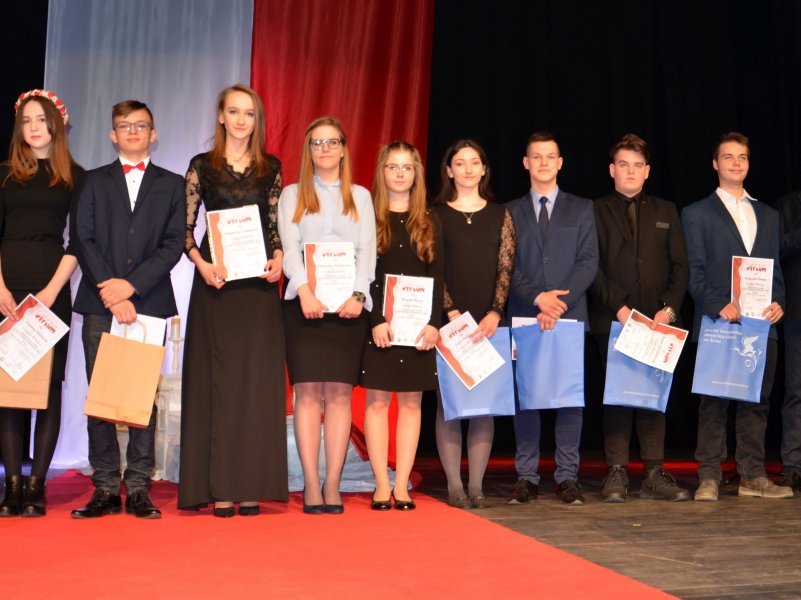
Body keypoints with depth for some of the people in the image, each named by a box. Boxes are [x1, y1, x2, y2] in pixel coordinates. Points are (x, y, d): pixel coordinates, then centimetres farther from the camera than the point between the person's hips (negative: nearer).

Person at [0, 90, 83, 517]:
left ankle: (36, 486, -1)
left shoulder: (74, 177, 8)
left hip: (52, 288, -1)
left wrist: (52, 290, -11)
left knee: (50, 383, -3)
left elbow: (76, 241, 1)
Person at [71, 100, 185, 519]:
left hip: (149, 302, -1)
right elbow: (84, 240, 4)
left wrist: (131, 285, -11)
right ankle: (105, 489, 6)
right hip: (100, 304, 1)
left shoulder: (171, 185, 12)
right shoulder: (95, 181, 15)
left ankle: (138, 488, 3)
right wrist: (111, 292, -10)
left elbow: (173, 244, 1)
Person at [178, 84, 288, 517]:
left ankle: (251, 485, 5)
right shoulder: (201, 166, 6)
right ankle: (219, 487, 2)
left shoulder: (271, 168, 11)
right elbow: (185, 227, 4)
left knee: (257, 380, 0)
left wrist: (278, 258, -6)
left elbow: (276, 226, 13)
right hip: (215, 283, -1)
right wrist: (201, 264, -11)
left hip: (259, 285, 2)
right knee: (218, 379, -2)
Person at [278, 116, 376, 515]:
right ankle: (311, 485, -3)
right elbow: (289, 246, 1)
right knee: (308, 391, -6)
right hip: (304, 302, -1)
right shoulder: (292, 194, 14)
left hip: (348, 304, 1)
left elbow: (367, 250, 7)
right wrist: (305, 290, -16)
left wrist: (358, 295, -10)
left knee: (339, 392, -3)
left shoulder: (360, 196, 16)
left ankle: (332, 485, 0)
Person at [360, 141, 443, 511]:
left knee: (411, 401, 3)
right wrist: (376, 321, -14)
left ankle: (402, 485, 8)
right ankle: (381, 485, 5)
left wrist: (434, 323, -6)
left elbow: (437, 277, 5)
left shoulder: (429, 222, 10)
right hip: (379, 322, -2)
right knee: (377, 399, -1)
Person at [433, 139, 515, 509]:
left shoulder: (500, 215, 11)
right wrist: (451, 312, -12)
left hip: (489, 322, 2)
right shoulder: (435, 214, 5)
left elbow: (506, 269, 4)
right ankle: (454, 485, 3)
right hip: (447, 321, -2)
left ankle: (476, 485, 7)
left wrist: (494, 314, -8)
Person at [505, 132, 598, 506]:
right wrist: (537, 298, -13)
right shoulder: (511, 213, 12)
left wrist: (560, 300, -12)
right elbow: (508, 267, 3)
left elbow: (588, 262, 1)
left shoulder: (581, 210, 11)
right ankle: (526, 477, 7)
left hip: (570, 316, 0)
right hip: (524, 318, 0)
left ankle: (567, 477, 6)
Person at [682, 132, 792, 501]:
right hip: (717, 323, -4)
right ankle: (709, 478, 1)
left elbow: (775, 267, 16)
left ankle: (753, 476, 12)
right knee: (714, 404, -3)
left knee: (756, 401, 6)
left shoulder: (767, 215, 19)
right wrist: (719, 305, -15)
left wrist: (778, 302, -2)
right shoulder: (697, 213, 6)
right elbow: (694, 271, -1)